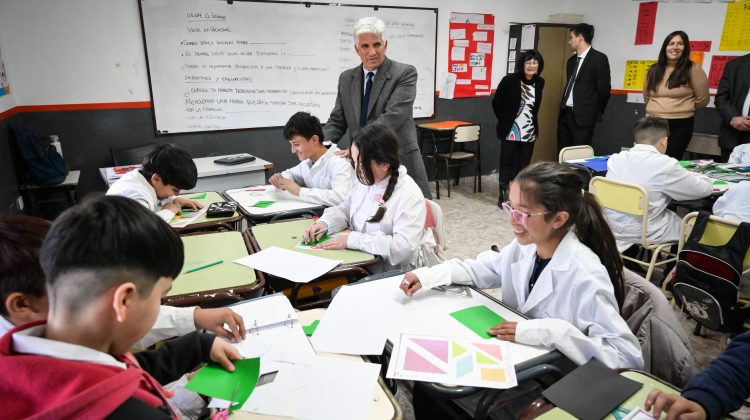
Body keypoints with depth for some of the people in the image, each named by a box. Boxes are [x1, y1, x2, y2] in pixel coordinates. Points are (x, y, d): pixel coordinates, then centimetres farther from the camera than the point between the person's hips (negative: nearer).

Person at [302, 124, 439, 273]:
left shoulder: (409, 195, -21)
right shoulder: (365, 181, 2)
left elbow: (404, 248, -30)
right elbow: (345, 210, 17)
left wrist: (351, 240, -29)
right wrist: (324, 223, -5)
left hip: (395, 276, -6)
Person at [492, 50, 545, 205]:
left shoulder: (540, 82, 3)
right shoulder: (509, 80, -11)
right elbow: (496, 103, -2)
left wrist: (532, 122, 16)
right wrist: (505, 120, 6)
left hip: (529, 132, 4)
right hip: (510, 131, -4)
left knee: (523, 165, 8)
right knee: (507, 164, 2)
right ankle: (503, 196, 12)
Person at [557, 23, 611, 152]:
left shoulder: (599, 58, -7)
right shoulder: (571, 60, 16)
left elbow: (604, 88, -7)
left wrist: (596, 114, -1)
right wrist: (563, 109, 13)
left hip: (582, 116, -7)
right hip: (564, 114, 7)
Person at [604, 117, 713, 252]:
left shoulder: (615, 159, -1)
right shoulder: (664, 164, -16)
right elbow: (706, 188, -3)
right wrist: (685, 175, 16)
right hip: (644, 235, -5)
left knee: (673, 213, 29)